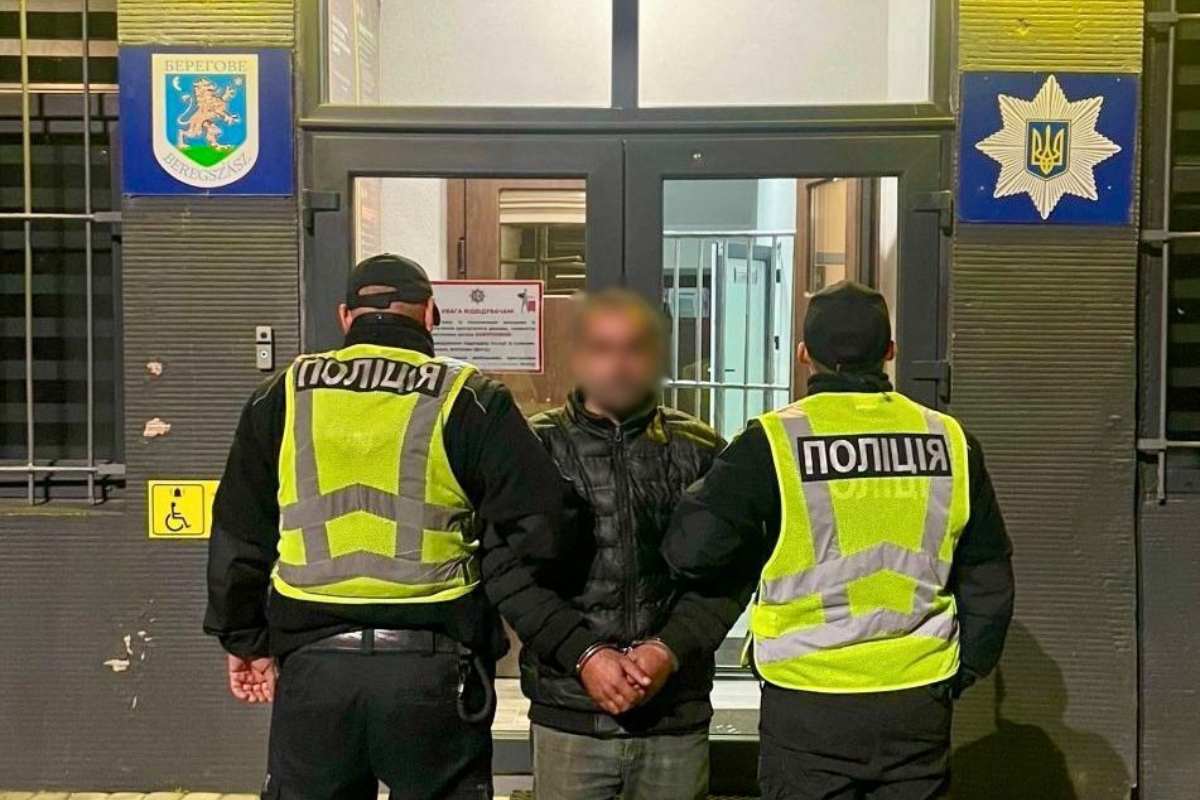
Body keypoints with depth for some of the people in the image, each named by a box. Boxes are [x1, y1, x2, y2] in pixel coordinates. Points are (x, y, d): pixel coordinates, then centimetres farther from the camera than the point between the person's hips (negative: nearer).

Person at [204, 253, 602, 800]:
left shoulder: (283, 397, 6)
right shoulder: (468, 400, -3)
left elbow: (238, 535, 11)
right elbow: (538, 529, -9)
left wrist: (245, 639, 22)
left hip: (314, 662, 3)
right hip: (432, 668, -2)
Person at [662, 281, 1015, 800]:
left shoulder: (773, 443, -11)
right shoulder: (949, 441, 2)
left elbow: (690, 552, -12)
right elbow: (988, 577, 8)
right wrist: (962, 670, 19)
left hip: (809, 706, -3)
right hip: (919, 702, 3)